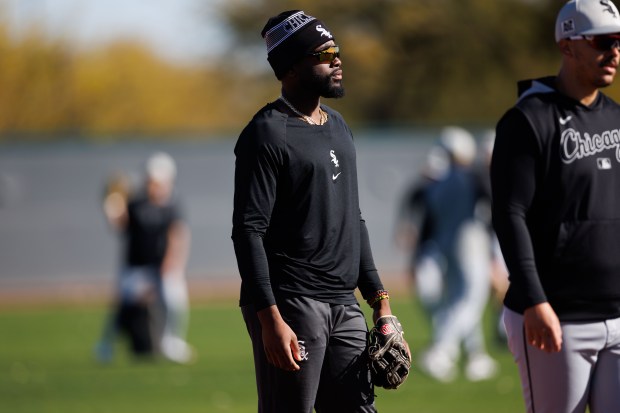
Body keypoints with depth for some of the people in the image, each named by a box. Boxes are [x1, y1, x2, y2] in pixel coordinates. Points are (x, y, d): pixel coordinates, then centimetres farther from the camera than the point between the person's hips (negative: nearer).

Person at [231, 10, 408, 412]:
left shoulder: (338, 127, 17)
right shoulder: (268, 134, -10)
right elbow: (249, 232, -15)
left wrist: (378, 296, 17)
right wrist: (269, 319, -22)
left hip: (344, 305, 8)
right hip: (291, 305, -8)